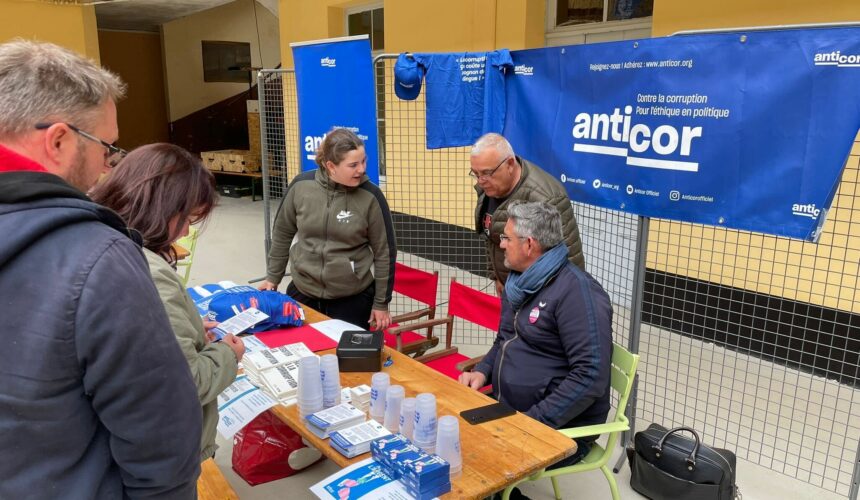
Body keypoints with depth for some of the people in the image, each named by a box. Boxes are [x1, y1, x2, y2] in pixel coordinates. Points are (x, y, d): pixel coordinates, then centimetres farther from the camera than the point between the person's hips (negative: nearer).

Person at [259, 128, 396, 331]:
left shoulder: (370, 196, -13)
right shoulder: (301, 186, -8)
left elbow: (384, 252, -4)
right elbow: (282, 234, 8)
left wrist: (381, 303, -1)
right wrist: (272, 277, 13)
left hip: (353, 299, -2)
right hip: (303, 293, 2)